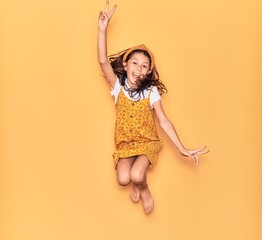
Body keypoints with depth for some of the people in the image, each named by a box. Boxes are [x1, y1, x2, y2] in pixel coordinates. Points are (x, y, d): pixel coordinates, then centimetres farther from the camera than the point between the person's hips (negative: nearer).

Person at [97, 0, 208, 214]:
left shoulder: (151, 91, -9)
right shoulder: (118, 86, -7)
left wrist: (182, 149, -16)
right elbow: (103, 61, -20)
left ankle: (144, 189, 11)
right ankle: (137, 184, 16)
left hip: (148, 142, -1)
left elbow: (164, 121, -9)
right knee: (123, 179, -22)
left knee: (136, 176, -27)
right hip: (125, 144, 2)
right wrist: (103, 29, -32)